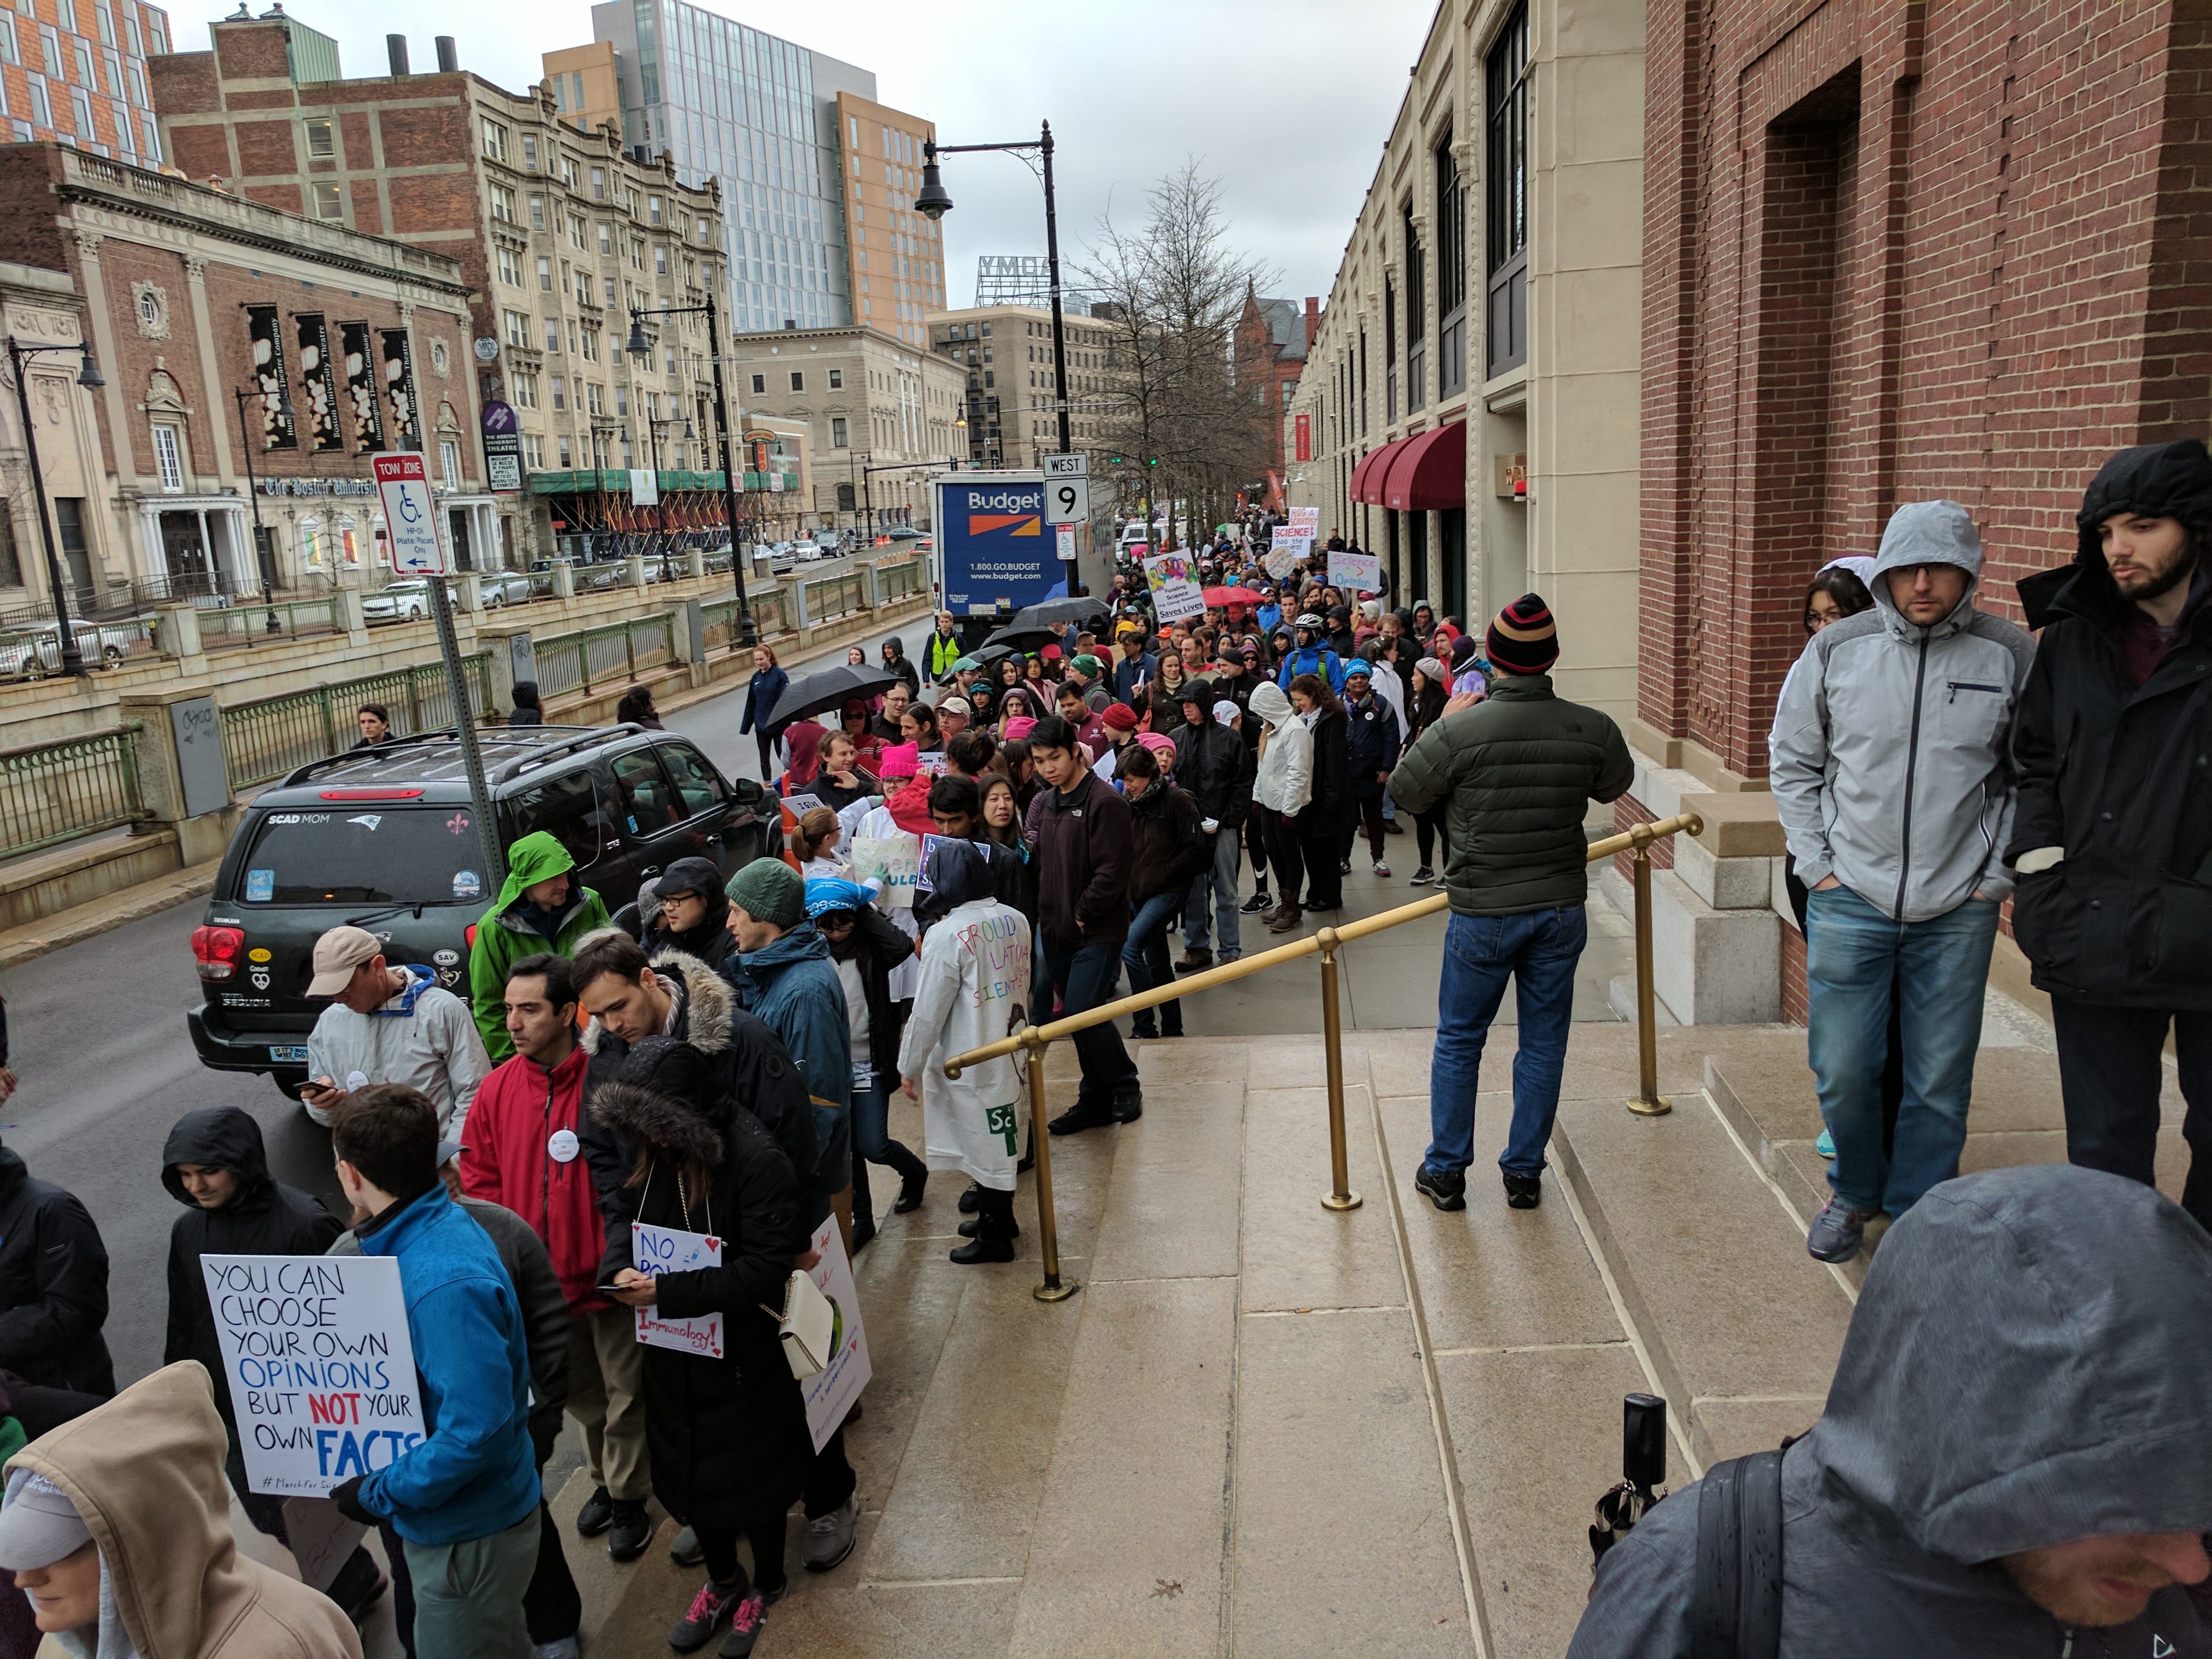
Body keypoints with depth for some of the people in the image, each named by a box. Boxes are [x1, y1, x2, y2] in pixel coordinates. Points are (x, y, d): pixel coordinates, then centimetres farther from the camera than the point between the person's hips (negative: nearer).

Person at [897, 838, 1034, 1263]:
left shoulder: (947, 934, -20)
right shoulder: (1016, 920, -1)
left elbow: (928, 1012, -15)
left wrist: (910, 1067, -5)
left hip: (970, 1062, -7)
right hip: (1011, 1049, 7)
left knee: (986, 1147, 7)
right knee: (1000, 1143, 21)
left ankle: (994, 1238, 21)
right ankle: (998, 1217, 38)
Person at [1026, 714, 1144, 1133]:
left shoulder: (1104, 802, -13)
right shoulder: (1042, 805, 10)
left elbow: (1111, 872, -17)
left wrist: (1082, 916, -13)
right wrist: (1046, 914, 2)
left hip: (1097, 932, -7)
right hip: (1055, 930, 7)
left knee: (1083, 1012, -12)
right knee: (1078, 1016, 11)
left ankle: (1125, 1086, 10)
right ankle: (1097, 1098, 24)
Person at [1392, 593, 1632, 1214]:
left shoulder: (1459, 731, -18)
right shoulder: (1592, 729, -8)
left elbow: (1405, 792, -2)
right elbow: (1616, 784, 14)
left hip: (1484, 912, -2)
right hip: (1562, 910, 3)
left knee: (1459, 1041, 12)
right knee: (1544, 1043, 14)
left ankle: (1446, 1172, 21)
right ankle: (1525, 1173, 23)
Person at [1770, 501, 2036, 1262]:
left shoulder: (2011, 654, -3)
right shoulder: (1836, 650, -2)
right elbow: (1793, 762, 8)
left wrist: (2000, 876, 0)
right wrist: (1816, 863, 2)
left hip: (1958, 912, 0)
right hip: (1850, 898, 0)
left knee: (1940, 1079, 8)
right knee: (1842, 1070, 6)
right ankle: (1853, 1191, 32)